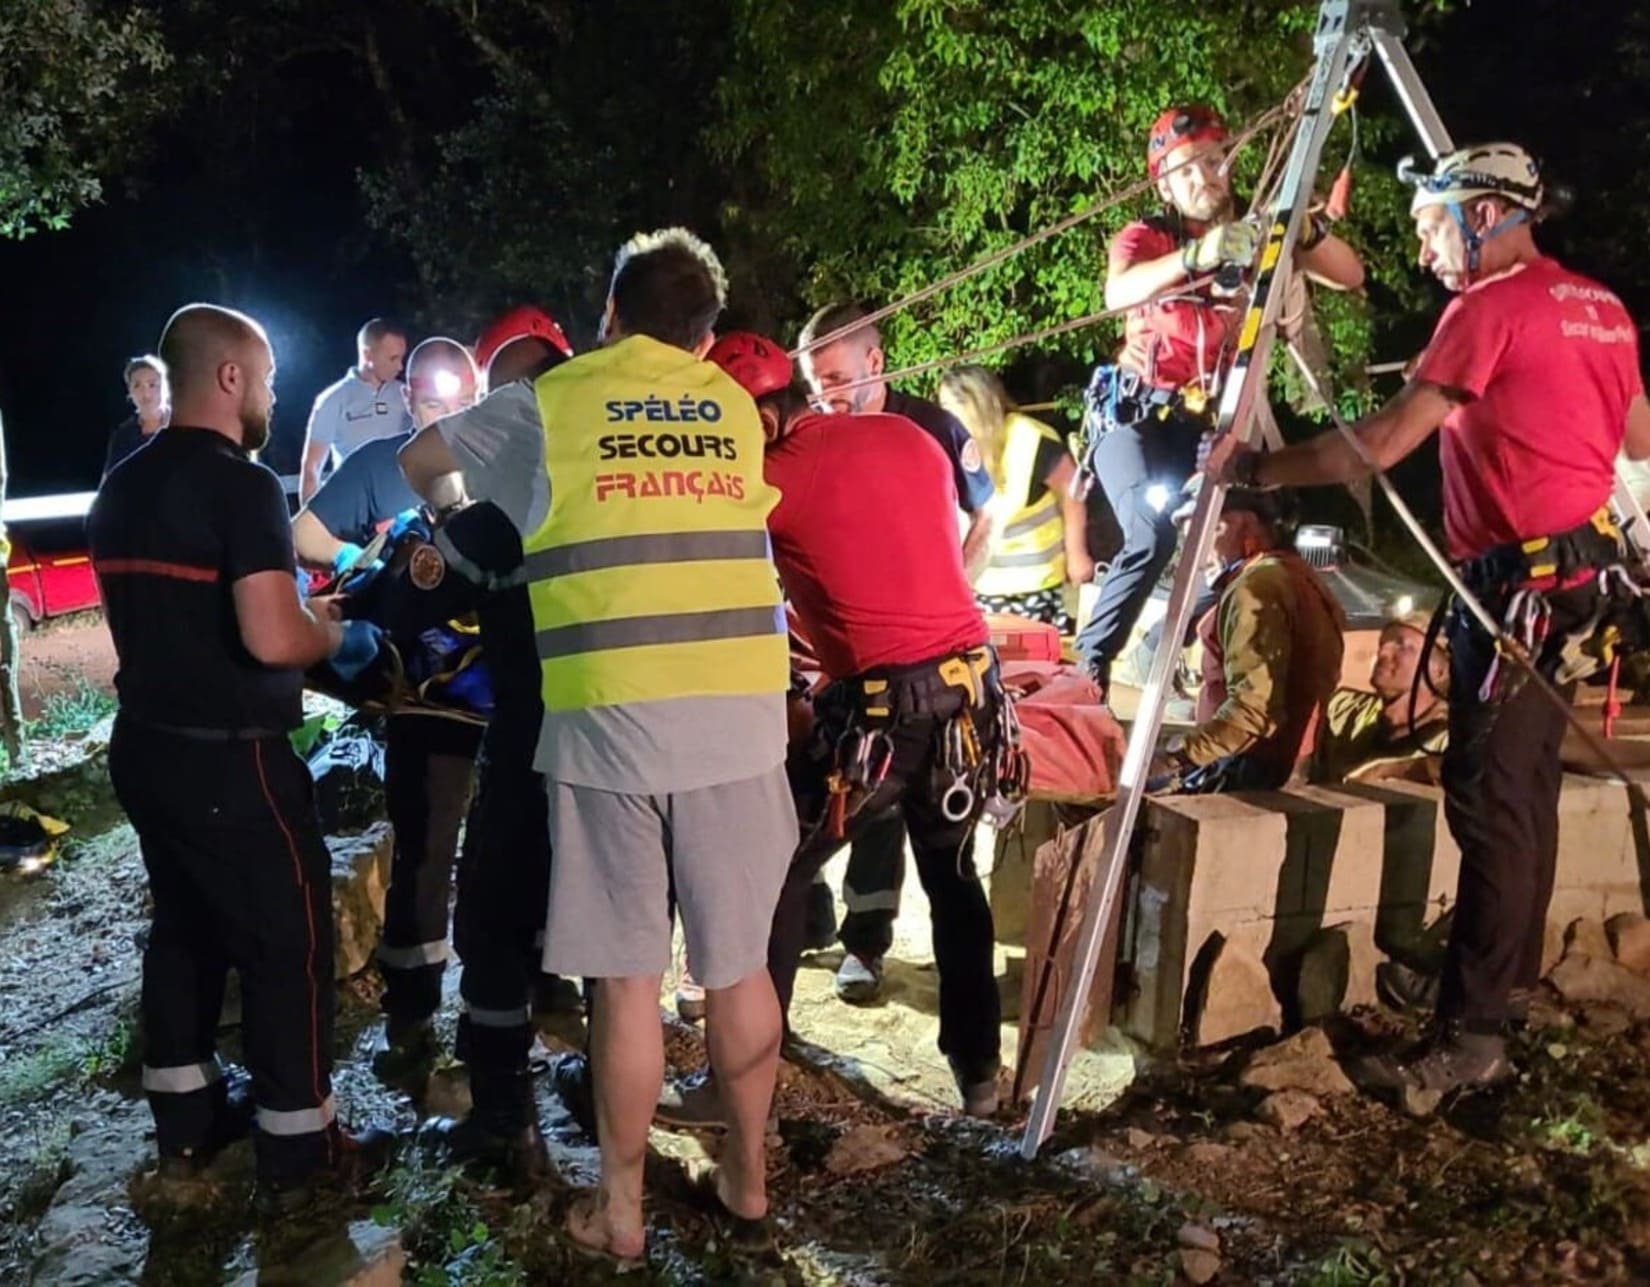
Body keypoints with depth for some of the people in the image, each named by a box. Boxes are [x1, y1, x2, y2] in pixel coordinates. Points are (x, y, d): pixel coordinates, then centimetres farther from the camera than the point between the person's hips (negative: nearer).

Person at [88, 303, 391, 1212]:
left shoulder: (120, 487, 10)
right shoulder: (241, 484, -18)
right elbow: (272, 639, -28)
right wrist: (331, 633, -6)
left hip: (145, 744, 9)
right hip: (230, 759, -9)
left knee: (183, 928, 20)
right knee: (288, 942, 2)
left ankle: (185, 1122, 31)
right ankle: (297, 1152, 11)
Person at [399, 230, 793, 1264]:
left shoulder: (546, 404, 7)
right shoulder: (736, 407, 12)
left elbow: (420, 465, 21)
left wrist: (463, 517, 41)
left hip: (608, 721, -2)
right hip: (740, 717, 2)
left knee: (627, 979, 8)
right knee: (739, 965, 14)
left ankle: (622, 1211, 22)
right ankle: (747, 1175, 31)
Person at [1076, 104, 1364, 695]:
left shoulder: (1258, 234, 5)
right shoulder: (1146, 237, -3)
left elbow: (1351, 277, -3)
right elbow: (1117, 293, -26)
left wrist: (1308, 229, -22)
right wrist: (1195, 256, -42)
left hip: (1207, 420, 3)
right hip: (1135, 412, -3)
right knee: (1152, 534, -24)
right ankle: (1086, 665, -12)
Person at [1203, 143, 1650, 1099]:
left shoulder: (1492, 306, -12)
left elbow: (1382, 445, -18)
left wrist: (1256, 470, -12)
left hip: (1519, 581, -9)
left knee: (1490, 798, -10)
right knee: (1528, 783, 17)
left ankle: (1472, 1035, -7)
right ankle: (1512, 974, 30)